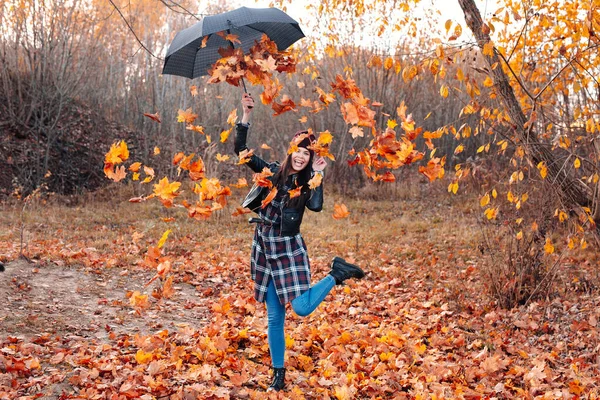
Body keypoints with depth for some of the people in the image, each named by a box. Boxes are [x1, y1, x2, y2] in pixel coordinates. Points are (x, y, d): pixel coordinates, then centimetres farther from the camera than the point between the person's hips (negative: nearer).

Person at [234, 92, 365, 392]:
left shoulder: (307, 184, -3)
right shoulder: (272, 172, 2)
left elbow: (316, 206, -24)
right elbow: (240, 149, 1)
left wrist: (317, 175, -15)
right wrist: (246, 115, -6)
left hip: (289, 250, -2)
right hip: (264, 250, 2)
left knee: (302, 308, -13)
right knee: (274, 317, 7)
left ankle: (336, 274, 13)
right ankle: (278, 373, 21)